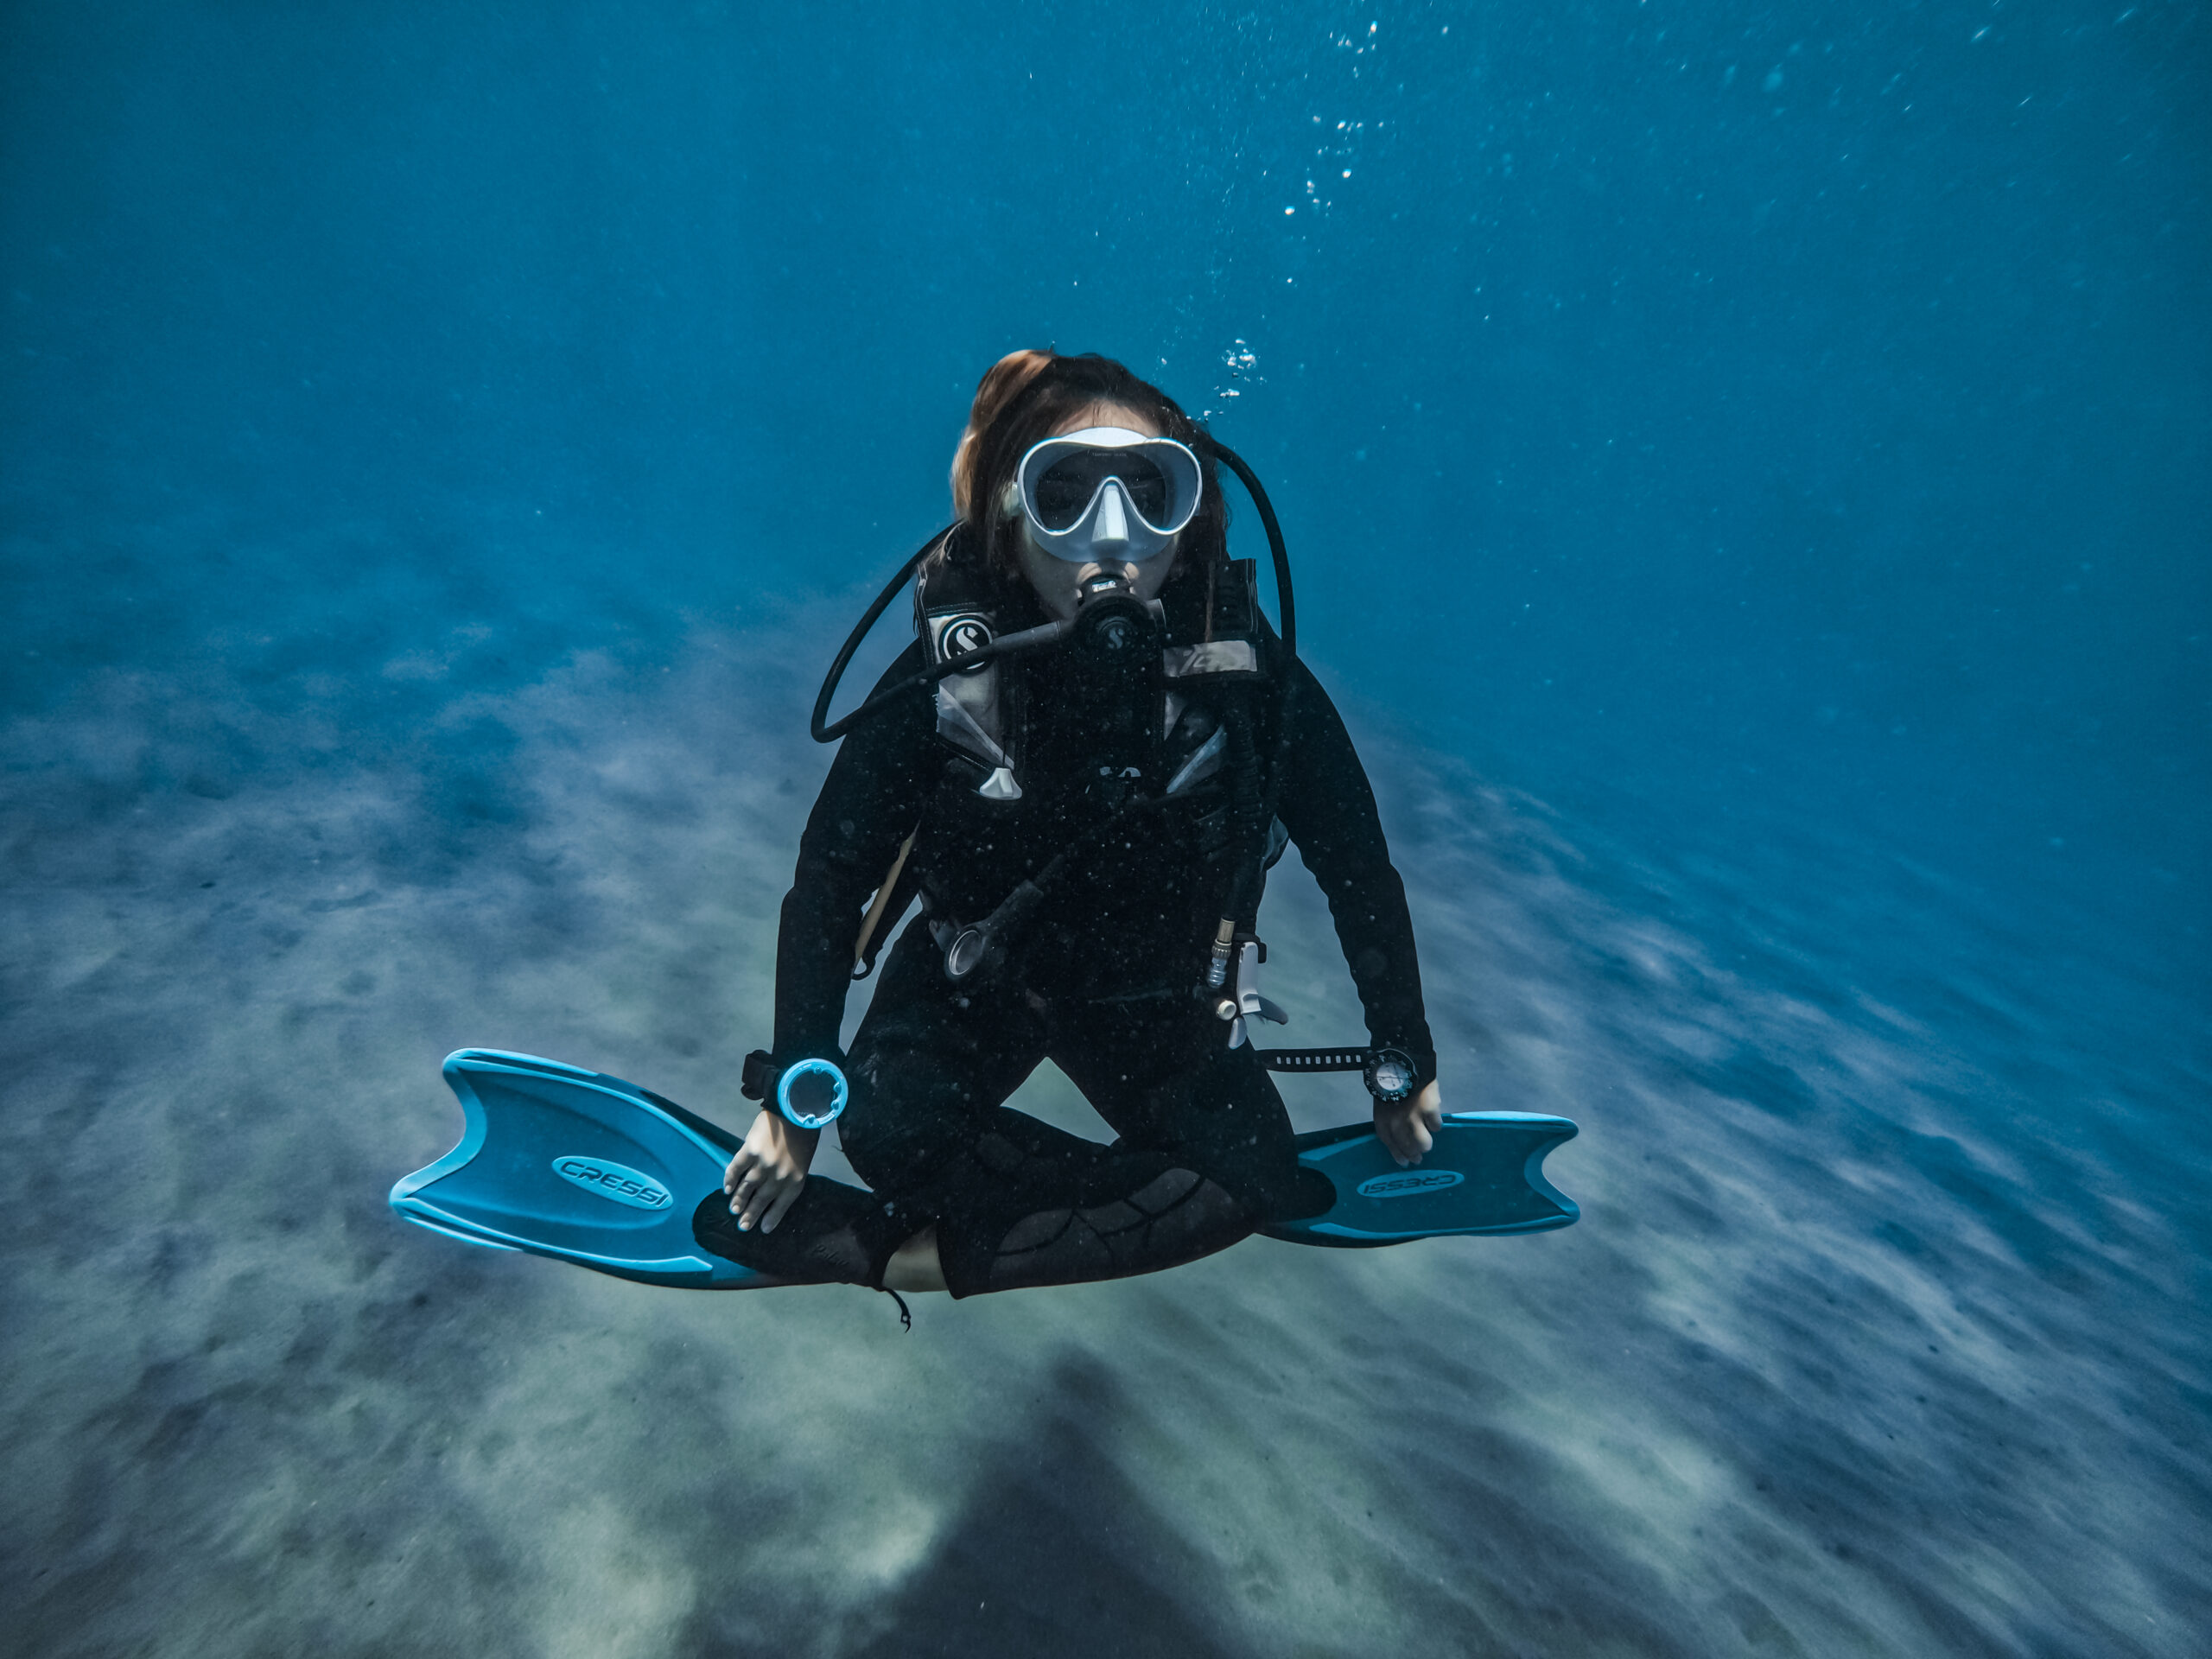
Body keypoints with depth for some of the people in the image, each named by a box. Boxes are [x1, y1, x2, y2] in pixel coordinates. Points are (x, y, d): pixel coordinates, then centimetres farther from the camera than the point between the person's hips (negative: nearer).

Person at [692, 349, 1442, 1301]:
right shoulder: (945, 682, -26)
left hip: (1154, 997, 2)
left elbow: (1360, 872, -13)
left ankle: (898, 1252, -10)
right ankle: (1140, 1204, -6)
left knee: (1250, 1179, -15)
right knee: (887, 1130, -26)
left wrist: (1408, 1065, -3)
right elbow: (831, 879, -15)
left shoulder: (1253, 680, -26)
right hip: (972, 975, -1)